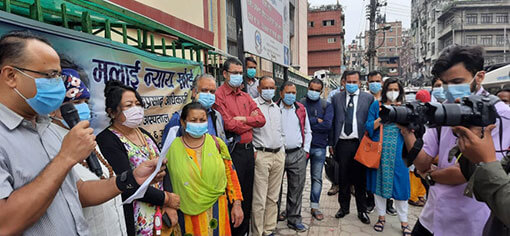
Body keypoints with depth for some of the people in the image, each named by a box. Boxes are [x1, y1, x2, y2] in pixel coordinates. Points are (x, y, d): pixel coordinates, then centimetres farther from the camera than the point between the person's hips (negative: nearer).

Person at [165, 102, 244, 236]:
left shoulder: (217, 143, -3)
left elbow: (230, 173, 2)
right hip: (189, 214, 0)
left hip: (217, 210, 1)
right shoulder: (173, 147, -5)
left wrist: (237, 204, 1)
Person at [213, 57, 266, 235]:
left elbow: (261, 119, 6)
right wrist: (251, 121, -3)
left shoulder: (245, 96, 14)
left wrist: (243, 119, -10)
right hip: (234, 150, -7)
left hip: (248, 149, 7)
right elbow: (229, 125, -17)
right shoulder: (219, 96, -8)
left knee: (248, 193, 16)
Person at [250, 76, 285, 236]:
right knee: (259, 200, -4)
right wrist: (253, 151, -12)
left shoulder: (277, 108, 17)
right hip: (261, 155, -6)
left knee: (273, 197, 13)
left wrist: (282, 150, 16)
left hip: (279, 155, 7)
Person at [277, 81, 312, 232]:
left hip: (298, 154, 3)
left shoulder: (301, 109, 12)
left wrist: (306, 150, 8)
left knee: (297, 188, 7)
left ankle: (294, 219, 21)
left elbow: (307, 131, 17)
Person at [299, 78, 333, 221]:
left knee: (317, 178, 9)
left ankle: (314, 206, 22)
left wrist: (308, 123, -9)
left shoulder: (327, 106, 5)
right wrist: (317, 121, -11)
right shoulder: (300, 104, 3)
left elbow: (327, 125, -9)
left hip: (319, 146, 1)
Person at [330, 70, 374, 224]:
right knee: (343, 178, 11)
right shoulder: (336, 98, 8)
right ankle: (344, 207, 26)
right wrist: (331, 143, 4)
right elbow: (332, 122, 7)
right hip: (342, 143, 1)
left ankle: (362, 210, 22)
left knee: (360, 178, 7)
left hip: (360, 143, -1)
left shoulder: (368, 98, 4)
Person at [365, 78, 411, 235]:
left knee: (399, 183, 3)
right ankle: (381, 216, 23)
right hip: (379, 150, 0)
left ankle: (404, 221, 18)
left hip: (398, 151, 0)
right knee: (379, 181, 7)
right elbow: (369, 127, -1)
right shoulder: (377, 105, 4)